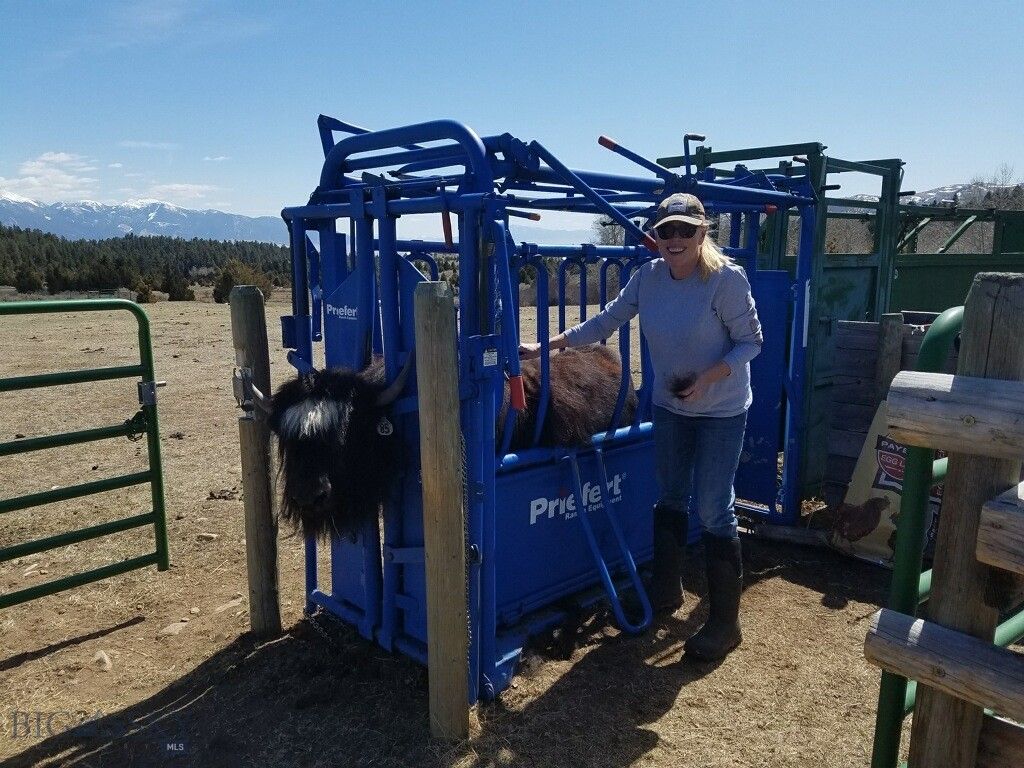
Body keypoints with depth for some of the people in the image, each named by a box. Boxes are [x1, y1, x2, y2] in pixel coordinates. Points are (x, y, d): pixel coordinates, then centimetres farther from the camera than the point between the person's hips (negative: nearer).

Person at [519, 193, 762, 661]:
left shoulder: (726, 278, -20)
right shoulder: (648, 276, -5)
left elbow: (751, 341, -14)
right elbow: (606, 321, 1)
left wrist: (708, 377, -29)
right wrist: (548, 346, -3)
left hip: (721, 410, -5)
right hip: (669, 405, 6)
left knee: (713, 511, -2)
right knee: (669, 500, 17)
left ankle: (725, 622, 14)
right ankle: (665, 592, 37)